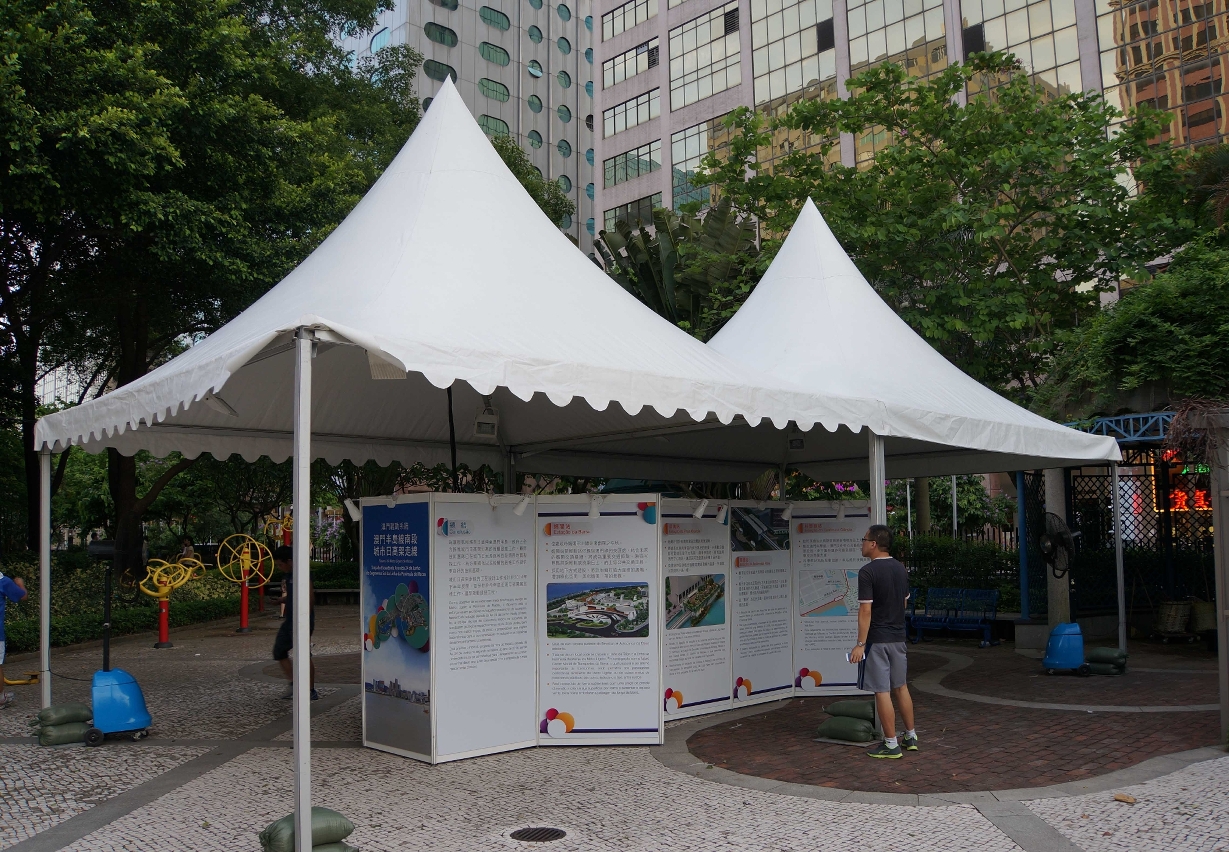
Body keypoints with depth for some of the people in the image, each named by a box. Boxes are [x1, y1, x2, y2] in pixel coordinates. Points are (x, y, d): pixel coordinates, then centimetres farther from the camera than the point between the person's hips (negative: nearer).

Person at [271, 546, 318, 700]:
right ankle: (293, 684, 20)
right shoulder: (289, 575, 12)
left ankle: (312, 691, 3)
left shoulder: (302, 574, -16)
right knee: (279, 650, 11)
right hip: (291, 620, 10)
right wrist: (284, 598, 3)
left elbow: (310, 598, -20)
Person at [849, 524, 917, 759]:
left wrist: (860, 644, -17)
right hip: (898, 636, 8)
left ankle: (891, 744, 4)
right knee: (900, 687, 18)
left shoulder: (868, 572, -17)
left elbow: (866, 610, -20)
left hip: (876, 639, -8)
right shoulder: (901, 569, 8)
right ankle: (911, 737, 26)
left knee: (882, 691, -1)